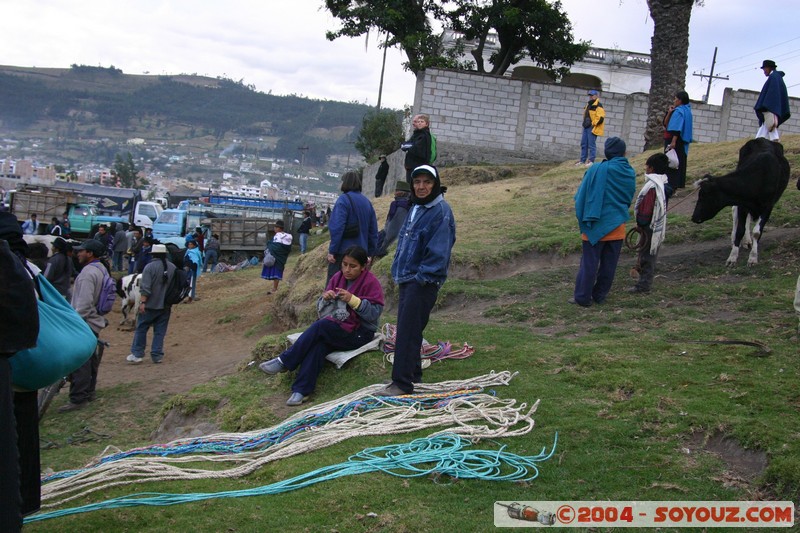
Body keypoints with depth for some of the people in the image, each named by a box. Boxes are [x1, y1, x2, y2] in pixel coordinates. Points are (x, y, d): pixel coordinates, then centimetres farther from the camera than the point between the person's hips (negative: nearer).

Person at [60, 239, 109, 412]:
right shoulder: (102, 269, 13)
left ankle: (78, 399, -9)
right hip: (95, 321, 11)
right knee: (90, 358, 18)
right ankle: (89, 392, 28)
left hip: (85, 322, -11)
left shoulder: (88, 272, -19)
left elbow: (84, 303, -25)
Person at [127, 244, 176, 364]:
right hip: (166, 305, 5)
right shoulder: (173, 268, 5)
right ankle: (157, 355, 9)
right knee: (160, 331, 9)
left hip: (151, 305, -5)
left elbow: (145, 288, -19)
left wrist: (142, 302, -17)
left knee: (141, 329, 6)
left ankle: (137, 354, 5)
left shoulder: (150, 267, -13)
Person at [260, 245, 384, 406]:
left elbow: (375, 313, -17)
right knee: (318, 344, -30)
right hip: (338, 328, 5)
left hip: (360, 333, -5)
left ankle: (284, 362, -18)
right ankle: (301, 391, -34)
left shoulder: (371, 282, -9)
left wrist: (352, 299, -27)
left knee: (320, 326, -28)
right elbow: (322, 308, 10)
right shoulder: (338, 278, 8)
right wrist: (325, 298, -13)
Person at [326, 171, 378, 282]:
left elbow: (337, 228, -17)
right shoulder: (366, 202, 11)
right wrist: (370, 253, 16)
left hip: (342, 252, -6)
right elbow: (373, 231, 12)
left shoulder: (344, 199, -9)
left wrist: (332, 251, -14)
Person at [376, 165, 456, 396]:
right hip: (407, 279, 9)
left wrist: (422, 276, -19)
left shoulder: (441, 211, -13)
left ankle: (402, 383, -6)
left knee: (408, 332, -10)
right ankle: (413, 375, 26)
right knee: (407, 329, 14)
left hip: (424, 282, -9)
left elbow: (439, 251, -19)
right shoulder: (415, 209, 16)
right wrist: (399, 273, 16)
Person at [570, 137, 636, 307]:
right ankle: (600, 295, 19)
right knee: (609, 264, 11)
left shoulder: (597, 170, -13)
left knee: (589, 262, 2)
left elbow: (581, 196, -7)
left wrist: (582, 218, 5)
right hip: (618, 225, 4)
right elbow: (629, 199, 12)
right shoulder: (630, 173, -1)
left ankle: (583, 297, 6)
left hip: (597, 225, -4)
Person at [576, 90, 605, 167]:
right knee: (583, 144, 10)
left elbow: (600, 118, -18)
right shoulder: (588, 104, 17)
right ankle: (582, 160, 16)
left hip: (592, 128, -9)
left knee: (591, 145, -7)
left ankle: (591, 161, -4)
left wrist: (593, 124, -16)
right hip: (586, 127, 9)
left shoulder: (598, 106, -11)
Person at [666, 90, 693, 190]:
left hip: (677, 140, -10)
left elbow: (677, 128, -25)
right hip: (684, 141, 10)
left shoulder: (678, 111, -16)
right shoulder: (687, 110, 13)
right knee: (681, 162, 13)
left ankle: (673, 184, -10)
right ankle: (680, 183, 17)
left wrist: (673, 141, -29)